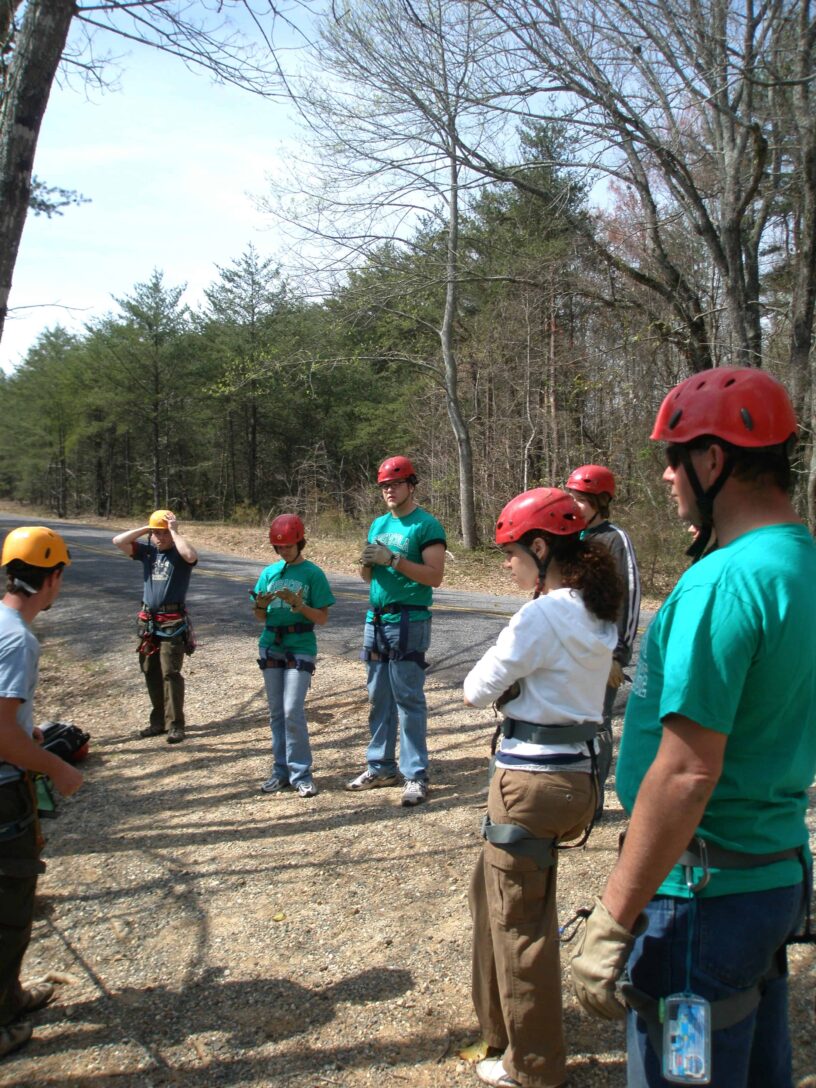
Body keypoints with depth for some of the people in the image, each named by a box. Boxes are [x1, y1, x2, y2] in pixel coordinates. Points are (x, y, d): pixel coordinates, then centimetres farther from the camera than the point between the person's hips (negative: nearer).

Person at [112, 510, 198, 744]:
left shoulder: (179, 553, -7)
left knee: (170, 673, -7)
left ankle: (175, 725, 1)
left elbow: (191, 556, -31)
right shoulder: (147, 550, 8)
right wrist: (144, 530, -5)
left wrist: (174, 532, -20)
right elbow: (118, 541, 2)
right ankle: (159, 721, 26)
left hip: (173, 622, -6)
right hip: (148, 620, 6)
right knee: (151, 673, 13)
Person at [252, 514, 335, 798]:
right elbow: (261, 617, 12)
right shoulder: (269, 572, 9)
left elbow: (322, 618, -6)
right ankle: (281, 771, 19)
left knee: (293, 711, -11)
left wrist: (298, 604, -21)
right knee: (276, 713, 10)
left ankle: (301, 774, 0)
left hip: (300, 649, -5)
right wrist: (260, 605, -10)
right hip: (271, 647, 5)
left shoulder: (313, 574, -4)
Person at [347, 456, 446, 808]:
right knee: (379, 698, 13)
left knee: (408, 699, -5)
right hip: (376, 620, 7)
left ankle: (416, 775, 1)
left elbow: (435, 576, -14)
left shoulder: (426, 525, -6)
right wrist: (366, 563, -3)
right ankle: (381, 767, 23)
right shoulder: (378, 524, 16)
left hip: (409, 622, -7)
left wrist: (393, 559, -19)